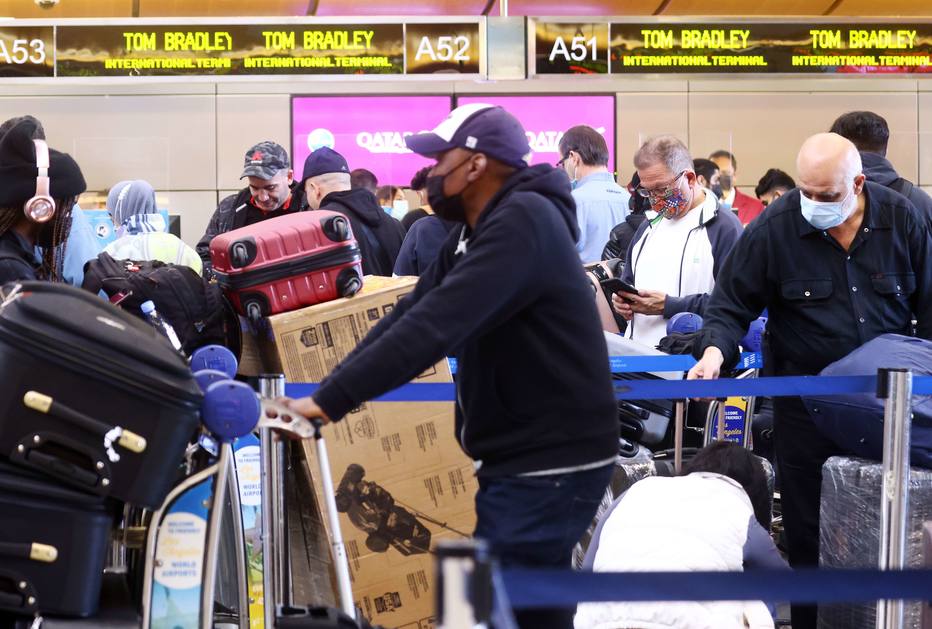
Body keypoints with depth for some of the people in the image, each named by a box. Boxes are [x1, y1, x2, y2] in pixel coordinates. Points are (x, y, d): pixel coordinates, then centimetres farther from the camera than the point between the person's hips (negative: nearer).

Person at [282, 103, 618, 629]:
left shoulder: (523, 223, -20)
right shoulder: (477, 231, 12)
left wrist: (329, 402, -28)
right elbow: (411, 314, 8)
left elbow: (435, 326, -28)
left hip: (553, 463, -10)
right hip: (526, 457, 10)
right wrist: (332, 388, -4)